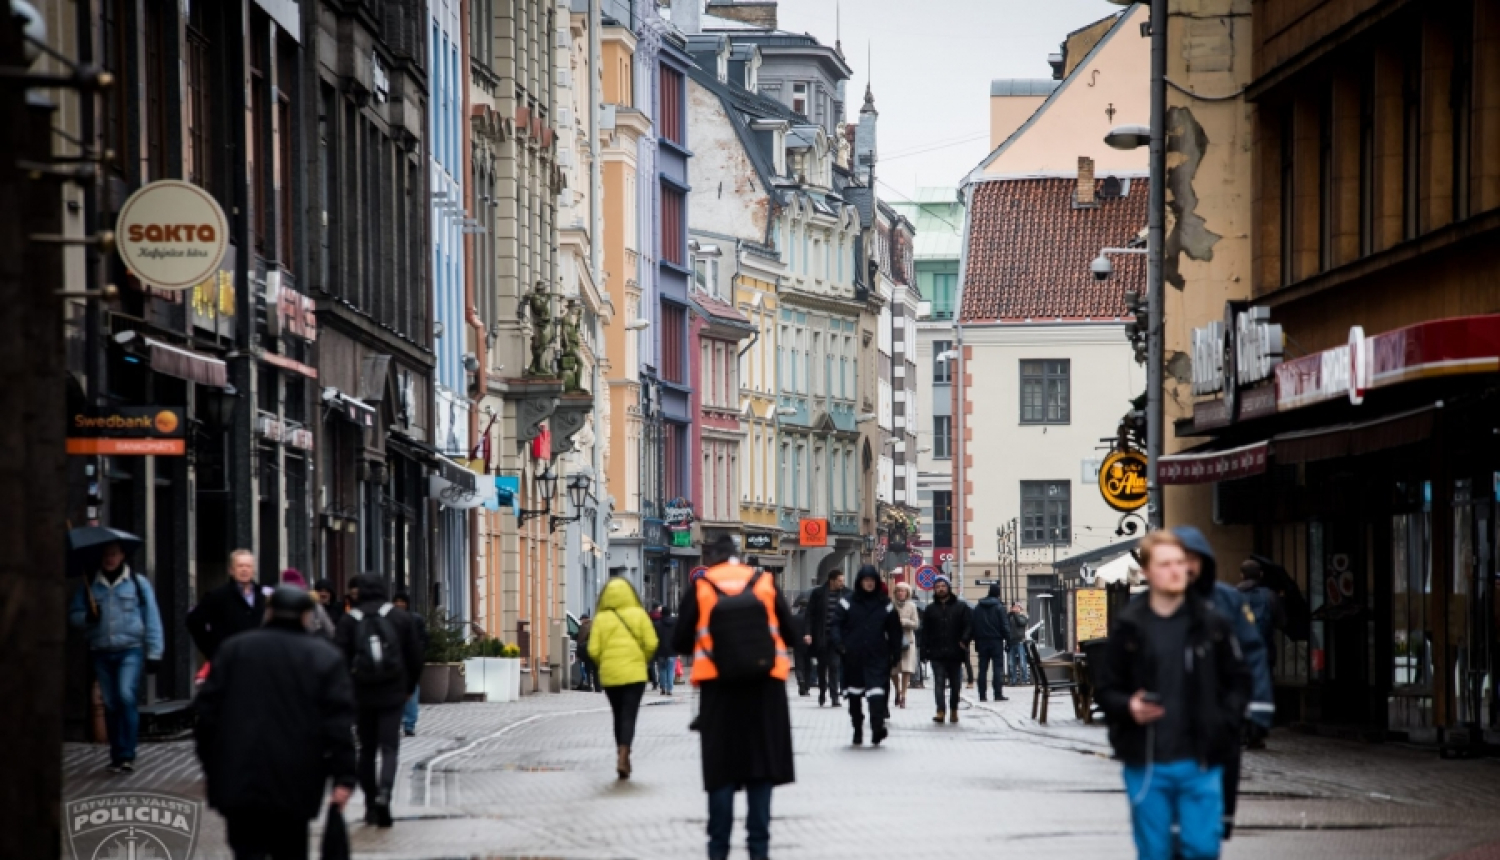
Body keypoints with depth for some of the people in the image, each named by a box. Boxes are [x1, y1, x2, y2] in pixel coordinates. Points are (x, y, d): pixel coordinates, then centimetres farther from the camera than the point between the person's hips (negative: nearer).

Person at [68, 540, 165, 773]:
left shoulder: (138, 583, 4)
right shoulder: (90, 587, 11)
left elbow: (152, 619, 3)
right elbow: (73, 615, 11)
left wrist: (154, 653, -1)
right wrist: (87, 618, -13)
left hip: (130, 651, -3)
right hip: (101, 652, 3)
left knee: (126, 696, -19)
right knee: (110, 704, 5)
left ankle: (127, 755, -15)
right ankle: (117, 756, 12)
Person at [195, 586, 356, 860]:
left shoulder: (233, 650, 7)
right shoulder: (325, 657, 2)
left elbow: (208, 710, 6)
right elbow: (339, 722, -5)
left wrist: (210, 765, 15)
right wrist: (343, 777, -5)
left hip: (239, 783, 0)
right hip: (294, 785, 0)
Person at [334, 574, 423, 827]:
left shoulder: (348, 620, -1)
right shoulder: (401, 617, 2)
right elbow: (415, 657, 4)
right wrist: (409, 688, 17)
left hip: (361, 695, 1)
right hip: (393, 694, -1)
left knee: (367, 749, 12)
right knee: (390, 747, -2)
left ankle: (371, 805, 14)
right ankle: (384, 793, -26)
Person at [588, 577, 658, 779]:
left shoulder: (601, 618, -3)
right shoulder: (639, 614, -4)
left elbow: (593, 650, -7)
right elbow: (651, 644, -8)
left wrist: (602, 664, 13)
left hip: (609, 675, 2)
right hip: (634, 673, -2)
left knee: (618, 715, 16)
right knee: (629, 715, -3)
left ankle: (623, 756, 22)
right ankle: (623, 756, -19)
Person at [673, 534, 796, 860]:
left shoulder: (700, 589, -2)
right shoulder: (765, 584, 1)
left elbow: (680, 642, -2)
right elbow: (790, 632, 3)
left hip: (719, 689, -1)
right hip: (764, 686, 1)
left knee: (721, 765, 7)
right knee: (761, 761, 7)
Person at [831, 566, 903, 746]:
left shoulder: (885, 605, 6)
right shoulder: (847, 603, 3)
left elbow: (894, 631, 11)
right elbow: (836, 625, -2)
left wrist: (896, 653, 6)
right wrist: (838, 643, -19)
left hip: (877, 658, -1)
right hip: (853, 658, 1)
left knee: (877, 694, -16)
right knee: (854, 696, 10)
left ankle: (877, 727, -19)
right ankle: (857, 731, 21)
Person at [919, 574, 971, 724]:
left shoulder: (961, 607, 5)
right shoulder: (930, 609, 10)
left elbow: (968, 627, -1)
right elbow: (925, 632, 8)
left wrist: (964, 641, -18)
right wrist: (925, 651, -1)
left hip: (955, 653, 0)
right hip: (937, 654, 0)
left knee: (955, 684, 9)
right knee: (939, 682, -11)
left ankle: (953, 710, 23)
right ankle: (941, 710, -16)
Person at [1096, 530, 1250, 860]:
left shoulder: (1211, 623, 3)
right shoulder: (1128, 627, 2)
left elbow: (1239, 681, 9)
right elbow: (1106, 690, 6)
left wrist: (1223, 722, -5)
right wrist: (1128, 708, -14)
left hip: (1200, 761, 0)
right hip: (1146, 766, 0)